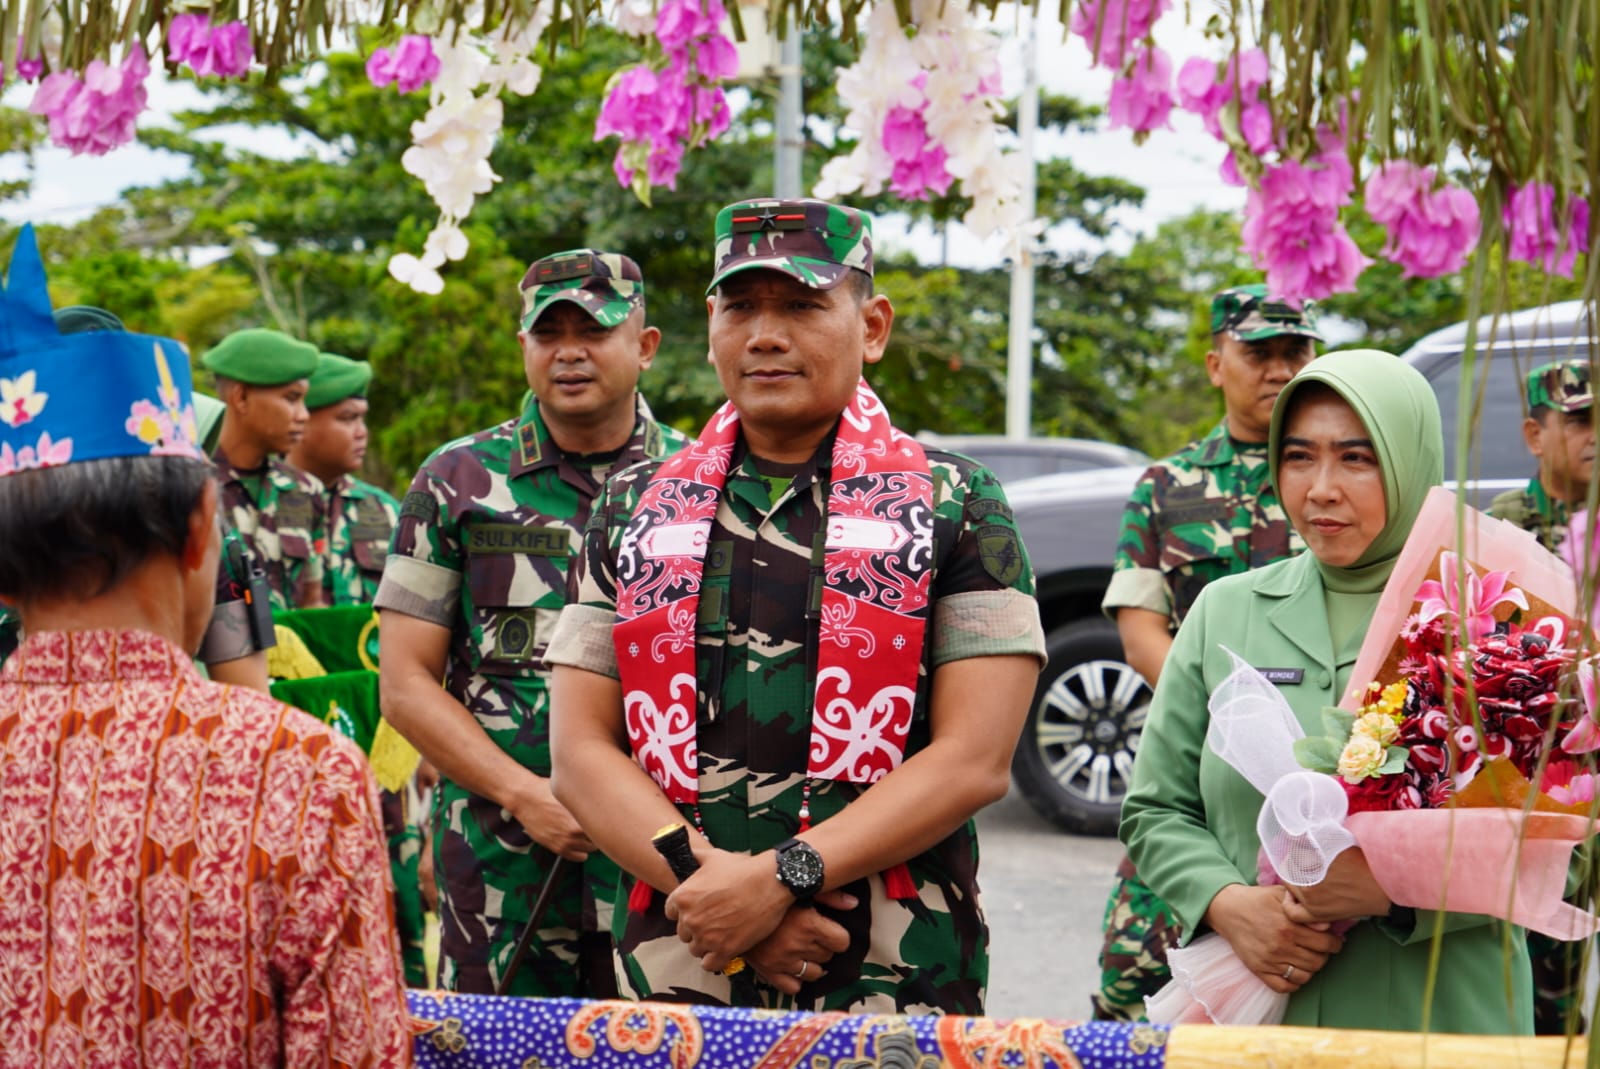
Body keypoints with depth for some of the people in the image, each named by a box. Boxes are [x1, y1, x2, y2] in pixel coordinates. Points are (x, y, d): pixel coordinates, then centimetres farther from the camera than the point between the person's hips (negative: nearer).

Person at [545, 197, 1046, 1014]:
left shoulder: (958, 508, 1)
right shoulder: (633, 510, 10)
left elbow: (976, 760, -7)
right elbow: (581, 753, 4)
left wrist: (783, 877, -17)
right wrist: (710, 879, -12)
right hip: (674, 971, 2)